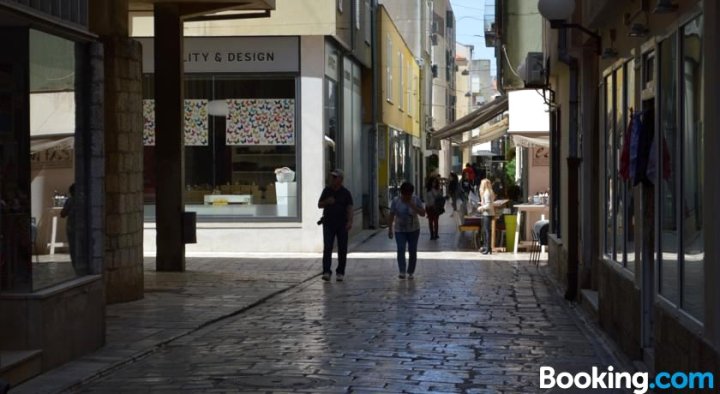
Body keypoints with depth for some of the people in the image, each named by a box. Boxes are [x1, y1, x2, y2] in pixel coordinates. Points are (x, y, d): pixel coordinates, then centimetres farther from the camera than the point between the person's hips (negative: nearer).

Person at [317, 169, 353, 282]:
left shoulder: (346, 193, -1)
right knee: (327, 248, -9)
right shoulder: (327, 190, 6)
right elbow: (319, 205, 12)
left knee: (342, 249, 3)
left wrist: (350, 221, -23)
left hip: (342, 224, -1)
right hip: (328, 224, 1)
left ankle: (340, 273, 11)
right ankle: (326, 272, -13)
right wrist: (327, 202, -10)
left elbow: (349, 208, -8)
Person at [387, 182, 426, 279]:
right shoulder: (395, 201, -7)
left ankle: (410, 272, 16)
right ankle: (402, 271, -21)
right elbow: (392, 215, -1)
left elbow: (423, 213, -11)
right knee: (401, 250, -15)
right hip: (400, 230, -1)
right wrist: (390, 229, -2)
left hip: (413, 230, 1)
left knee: (412, 251, 3)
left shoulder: (416, 200, -6)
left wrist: (413, 206, -22)